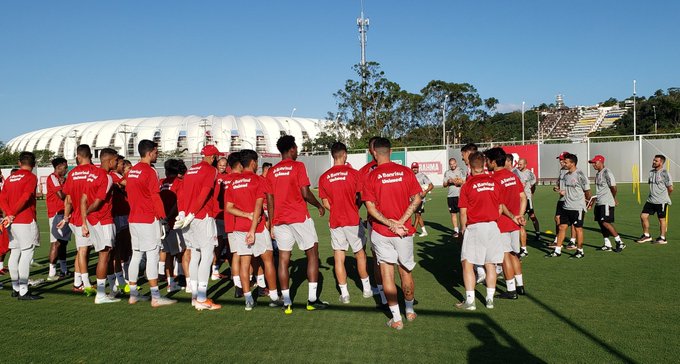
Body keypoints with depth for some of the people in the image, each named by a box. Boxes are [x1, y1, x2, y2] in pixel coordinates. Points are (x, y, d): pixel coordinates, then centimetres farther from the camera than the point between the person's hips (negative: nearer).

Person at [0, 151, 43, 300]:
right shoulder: (31, 177, -6)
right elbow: (25, 198, -18)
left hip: (13, 222, 8)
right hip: (26, 221, -8)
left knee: (14, 253, 13)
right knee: (26, 254, -6)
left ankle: (15, 288, 21)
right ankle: (23, 292, -7)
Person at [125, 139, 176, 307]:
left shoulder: (131, 171, 13)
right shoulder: (150, 171, -13)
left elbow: (129, 194, 18)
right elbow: (155, 197, -15)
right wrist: (163, 218, -10)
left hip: (134, 219, 9)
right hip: (149, 219, -9)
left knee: (136, 255, 12)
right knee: (153, 255, -6)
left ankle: (133, 294, 18)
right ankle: (156, 297, -5)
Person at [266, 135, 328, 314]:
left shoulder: (272, 172, 10)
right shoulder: (298, 166, -4)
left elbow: (270, 200, 9)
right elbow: (305, 193, -11)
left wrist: (272, 224, 15)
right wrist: (319, 206, 6)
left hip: (279, 220, 5)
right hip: (300, 218, -5)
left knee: (283, 259, 5)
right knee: (312, 254, 7)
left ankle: (286, 303, 5)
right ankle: (312, 299, 4)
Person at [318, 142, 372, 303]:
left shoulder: (324, 177, -1)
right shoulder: (353, 173, -8)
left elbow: (325, 203, 2)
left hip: (335, 222, 2)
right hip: (353, 220, -1)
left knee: (338, 258, 6)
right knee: (360, 254, 14)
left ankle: (344, 293, 9)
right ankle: (366, 288, 24)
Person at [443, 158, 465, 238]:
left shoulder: (460, 171, 2)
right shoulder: (447, 173, 13)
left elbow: (464, 182, -4)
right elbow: (444, 184, 13)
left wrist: (458, 182, -19)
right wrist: (448, 181, -6)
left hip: (459, 195, -3)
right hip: (450, 195, 4)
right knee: (453, 213, 4)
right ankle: (456, 230, 10)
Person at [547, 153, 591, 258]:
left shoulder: (580, 175, -12)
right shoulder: (565, 175, 11)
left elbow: (587, 190, -5)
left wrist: (587, 201, 7)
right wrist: (561, 191, -4)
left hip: (578, 207, -7)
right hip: (566, 206, 7)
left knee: (578, 228, 2)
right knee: (562, 227, 6)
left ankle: (580, 251, 15)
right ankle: (557, 250, 12)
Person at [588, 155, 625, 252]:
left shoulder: (607, 173, -13)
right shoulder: (598, 174, 17)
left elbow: (613, 188, -13)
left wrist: (613, 199, 3)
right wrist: (592, 201, 24)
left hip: (607, 203, -10)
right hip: (599, 203, 10)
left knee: (605, 222, -14)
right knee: (601, 222, 8)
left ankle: (620, 242, -3)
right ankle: (607, 245, 15)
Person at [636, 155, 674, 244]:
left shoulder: (664, 173, -13)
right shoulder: (651, 172, 9)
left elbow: (670, 188, -10)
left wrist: (664, 197, 4)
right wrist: (653, 195, 11)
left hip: (661, 201, -7)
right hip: (650, 200, 7)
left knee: (661, 219, 5)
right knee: (643, 216, 3)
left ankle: (662, 238, 17)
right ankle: (646, 235, 16)